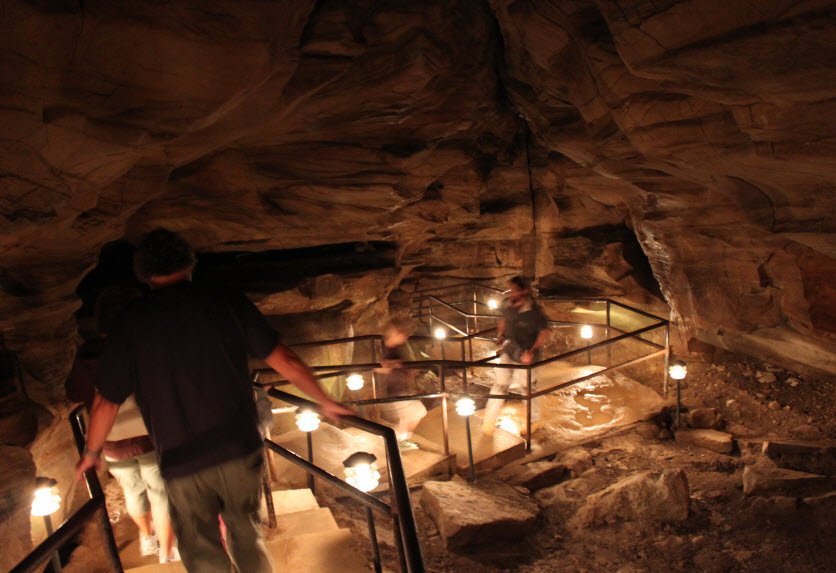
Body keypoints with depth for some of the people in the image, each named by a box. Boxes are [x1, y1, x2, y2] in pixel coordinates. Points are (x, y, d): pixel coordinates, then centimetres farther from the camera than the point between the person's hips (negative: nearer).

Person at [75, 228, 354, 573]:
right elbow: (285, 361, -4)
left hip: (181, 462, 0)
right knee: (246, 535, 22)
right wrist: (324, 402, 8)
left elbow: (106, 402, 3)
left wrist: (91, 452, 21)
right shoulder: (227, 303, -4)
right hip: (240, 448, 1)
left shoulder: (130, 325, -3)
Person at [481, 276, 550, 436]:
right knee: (499, 386, 7)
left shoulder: (534, 311, -25)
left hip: (524, 357, -4)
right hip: (508, 353, 5)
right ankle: (488, 423, 16)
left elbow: (545, 332, -16)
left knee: (526, 388, 13)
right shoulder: (507, 304, -8)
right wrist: (500, 335, -3)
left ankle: (534, 419, 39)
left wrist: (532, 352, -23)